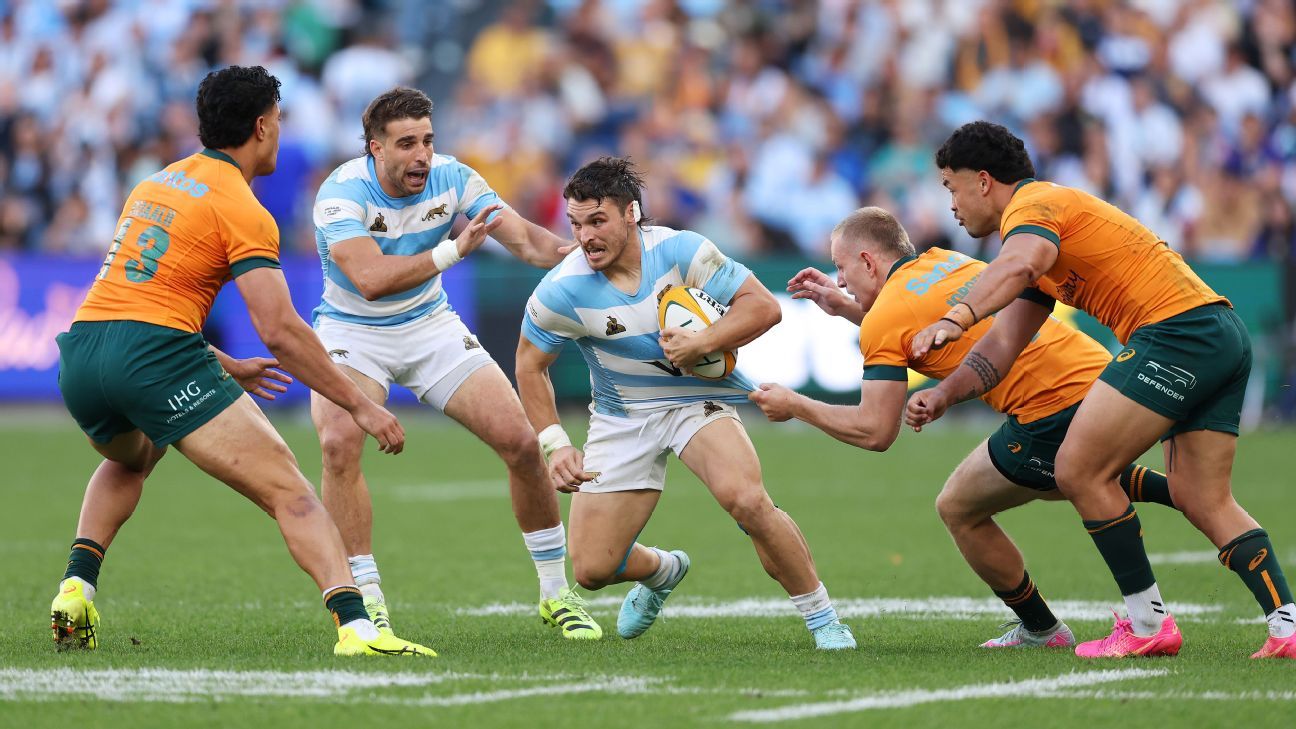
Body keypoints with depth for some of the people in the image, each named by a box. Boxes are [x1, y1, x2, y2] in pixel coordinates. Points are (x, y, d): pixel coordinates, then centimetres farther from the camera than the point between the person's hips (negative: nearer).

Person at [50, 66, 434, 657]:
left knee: (127, 462, 39)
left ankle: (76, 587, 19)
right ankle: (355, 626, -26)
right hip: (156, 355, -7)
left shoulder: (157, 182, 22)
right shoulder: (241, 210, -2)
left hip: (80, 349, 7)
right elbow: (279, 331, -11)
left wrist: (224, 366, 38)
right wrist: (359, 406, -5)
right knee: (289, 492, -8)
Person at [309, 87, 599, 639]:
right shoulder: (341, 194, -25)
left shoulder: (451, 178, -12)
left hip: (431, 325, 4)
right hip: (353, 331, -4)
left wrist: (572, 251, -41)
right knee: (339, 443, -30)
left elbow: (523, 236, -19)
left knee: (521, 442, -6)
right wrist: (453, 250, -46)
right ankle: (367, 600, -20)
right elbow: (370, 278, -38)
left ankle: (555, 592, 12)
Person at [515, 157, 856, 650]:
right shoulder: (562, 291, -15)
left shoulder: (680, 251, -18)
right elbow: (530, 364, 1)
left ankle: (822, 617, -14)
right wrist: (554, 445, -6)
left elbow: (763, 306, -15)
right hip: (621, 418, 2)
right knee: (592, 569, -3)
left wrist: (702, 343, -29)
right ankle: (661, 571, 36)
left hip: (699, 400, -2)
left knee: (746, 499, -32)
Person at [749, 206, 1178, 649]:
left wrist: (794, 406, 6)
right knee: (1052, 483, 37)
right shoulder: (945, 261, 16)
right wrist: (846, 309, 30)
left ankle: (1040, 630, 19)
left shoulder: (885, 317, -8)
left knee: (957, 509, 10)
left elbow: (874, 432, -7)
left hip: (1055, 409, -9)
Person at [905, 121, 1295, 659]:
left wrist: (956, 318, -44)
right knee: (1204, 501, 11)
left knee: (1080, 470, -7)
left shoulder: (1032, 206, -4)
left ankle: (1147, 622, -2)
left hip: (1177, 329, -10)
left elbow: (1018, 264, -30)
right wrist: (943, 394, 10)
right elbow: (1002, 345, 24)